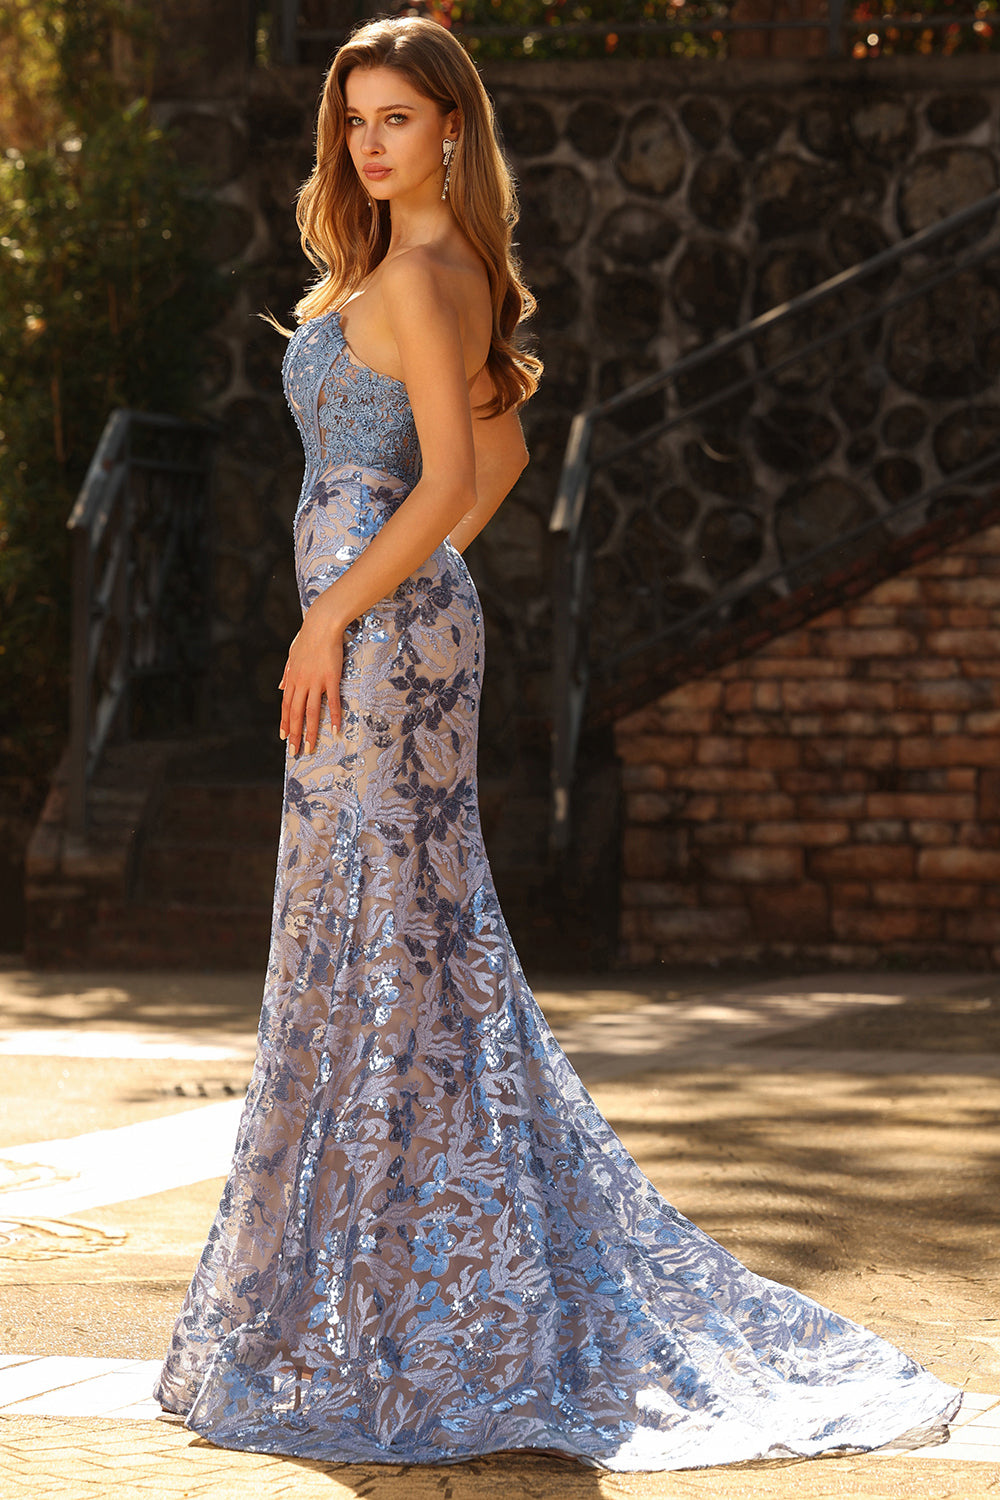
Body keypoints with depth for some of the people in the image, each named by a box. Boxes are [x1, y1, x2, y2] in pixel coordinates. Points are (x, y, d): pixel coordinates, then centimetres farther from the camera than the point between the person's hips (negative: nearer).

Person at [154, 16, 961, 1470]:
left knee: (371, 938, -5)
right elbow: (501, 455, 24)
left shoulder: (415, 276, -14)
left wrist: (332, 618, -18)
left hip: (377, 629, -10)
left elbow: (448, 479, -22)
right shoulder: (454, 272, 15)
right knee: (424, 935, 13)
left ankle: (387, 1305, 2)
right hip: (410, 619, 10)